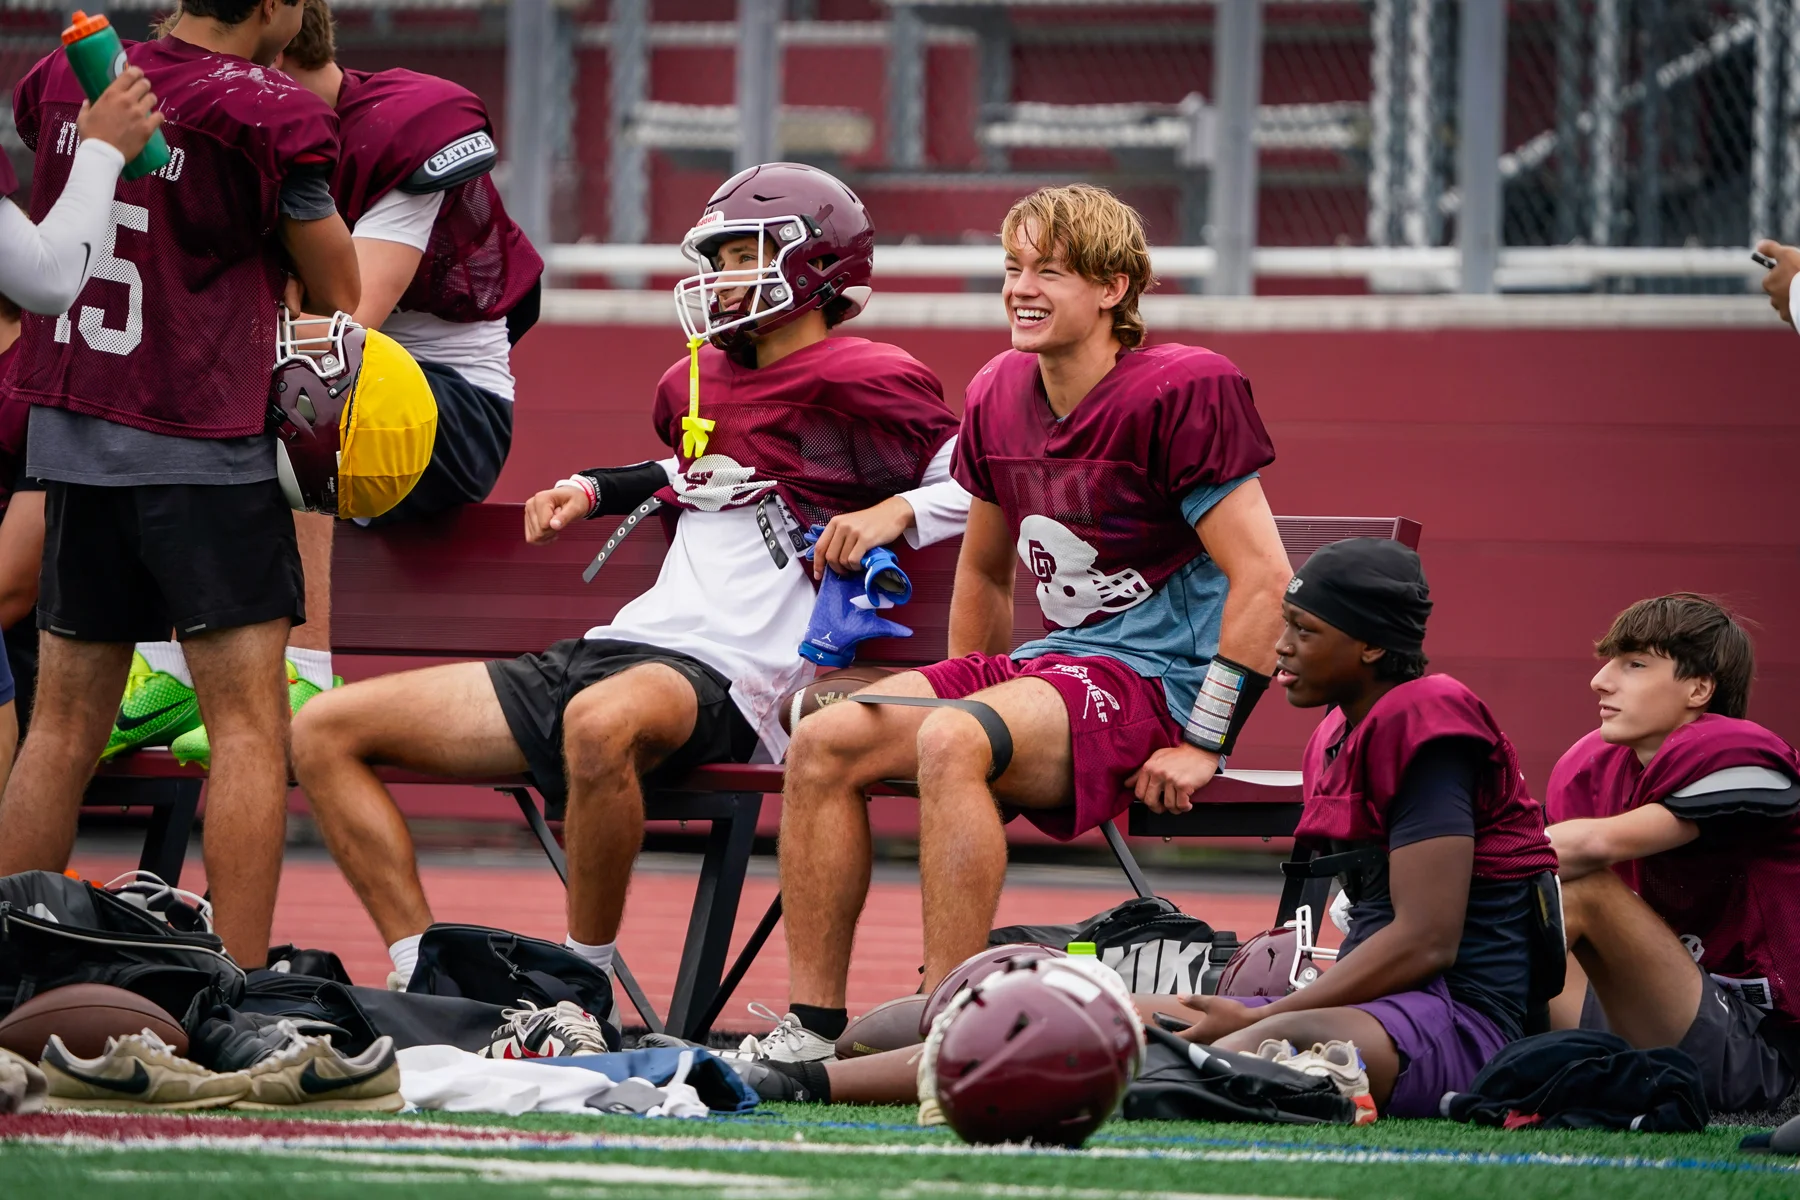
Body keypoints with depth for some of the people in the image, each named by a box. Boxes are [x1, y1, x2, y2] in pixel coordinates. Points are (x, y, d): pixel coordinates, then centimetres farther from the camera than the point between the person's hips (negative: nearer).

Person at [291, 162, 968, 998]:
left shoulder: (864, 384, 0)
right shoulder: (695, 382, 23)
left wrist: (894, 513, -16)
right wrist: (590, 490, 28)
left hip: (721, 678, -8)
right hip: (610, 648, 8)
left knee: (601, 724, -45)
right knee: (322, 734, 1)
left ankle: (584, 987, -27)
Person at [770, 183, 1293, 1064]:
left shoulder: (1180, 394, -13)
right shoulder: (1000, 397, 11)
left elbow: (1264, 577, -16)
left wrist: (1203, 744, -17)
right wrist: (966, 689, 19)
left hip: (1153, 679, -8)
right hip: (1048, 663, 8)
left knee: (951, 744, -34)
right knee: (824, 743, -11)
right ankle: (810, 1030, -11)